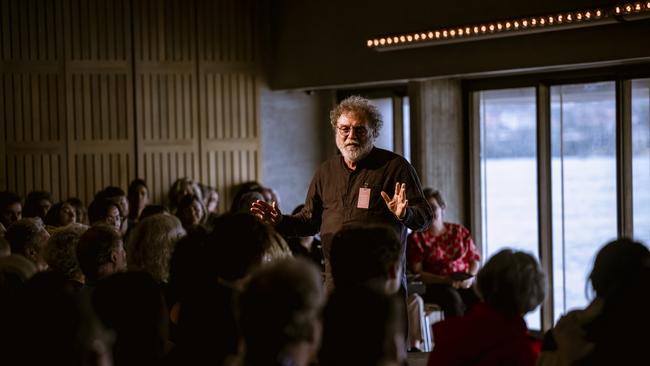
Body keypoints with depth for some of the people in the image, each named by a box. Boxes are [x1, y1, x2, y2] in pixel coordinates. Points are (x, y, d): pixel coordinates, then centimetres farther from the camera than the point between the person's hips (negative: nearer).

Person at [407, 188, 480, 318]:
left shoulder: (459, 231, 17)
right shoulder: (416, 238, 6)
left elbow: (475, 258, 16)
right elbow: (416, 272, -1)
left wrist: (470, 277, -6)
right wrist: (445, 280, -15)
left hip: (464, 284, 3)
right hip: (435, 286, -3)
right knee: (452, 297, -37)